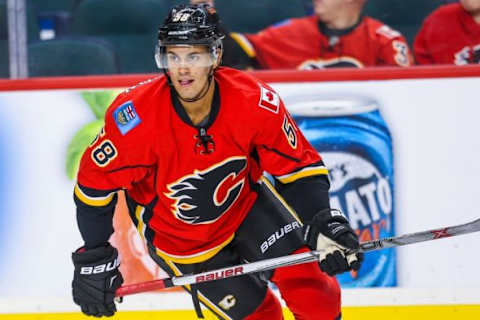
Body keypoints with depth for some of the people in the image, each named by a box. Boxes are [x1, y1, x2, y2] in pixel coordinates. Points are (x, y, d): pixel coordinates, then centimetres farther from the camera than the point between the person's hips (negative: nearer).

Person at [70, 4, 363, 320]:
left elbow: (299, 166, -14)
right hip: (178, 238, -2)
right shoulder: (135, 116, -30)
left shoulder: (255, 101, -25)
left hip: (245, 203, 2)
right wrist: (94, 259, -15)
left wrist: (323, 223, -28)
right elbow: (95, 183, -17)